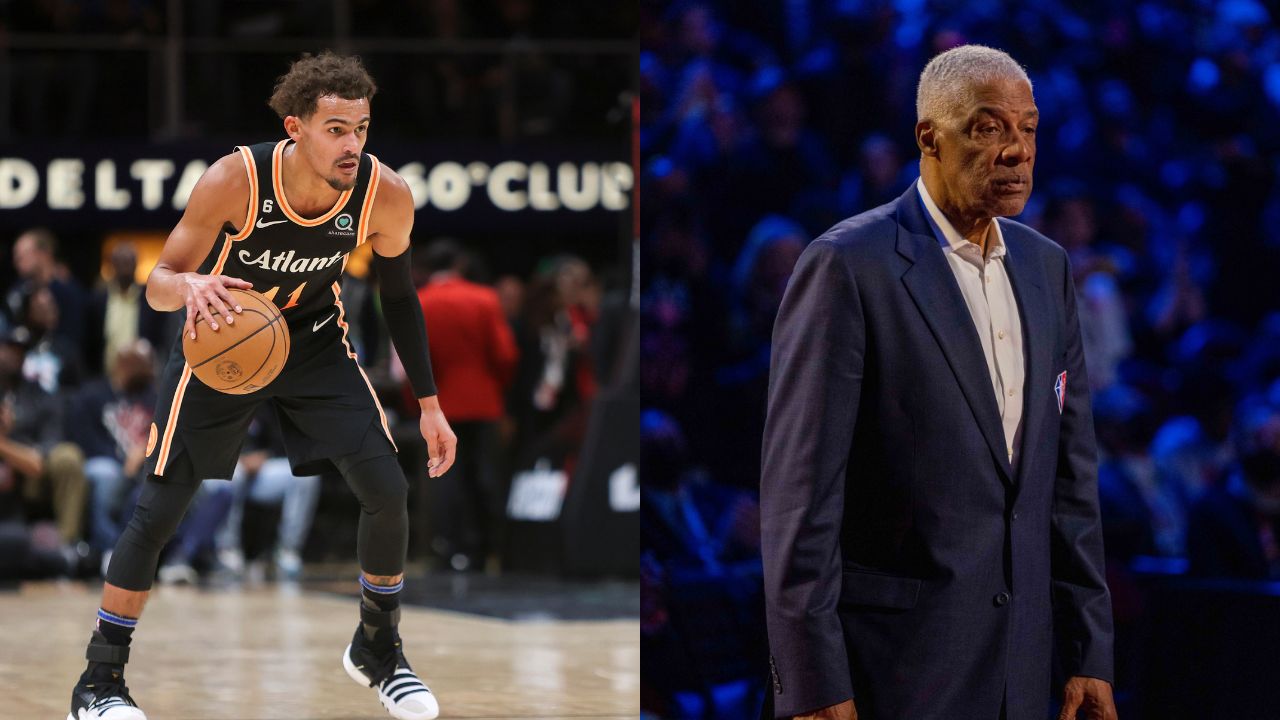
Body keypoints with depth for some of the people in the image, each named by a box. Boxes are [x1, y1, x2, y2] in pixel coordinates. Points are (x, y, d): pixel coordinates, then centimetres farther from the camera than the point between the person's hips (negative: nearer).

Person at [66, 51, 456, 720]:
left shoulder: (384, 195, -22)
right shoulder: (235, 181, -31)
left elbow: (398, 294, -3)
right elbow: (157, 284, -23)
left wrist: (429, 403, 0)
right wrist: (190, 287, -48)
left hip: (316, 344, 2)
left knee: (387, 492, -9)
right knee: (157, 510, -4)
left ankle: (377, 651, 15)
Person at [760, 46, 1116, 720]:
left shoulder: (1046, 267, 11)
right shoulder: (846, 265, -10)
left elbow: (1068, 473, 13)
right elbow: (799, 487, -13)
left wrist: (1088, 650, 9)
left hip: (1016, 663, 6)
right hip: (890, 664, -6)